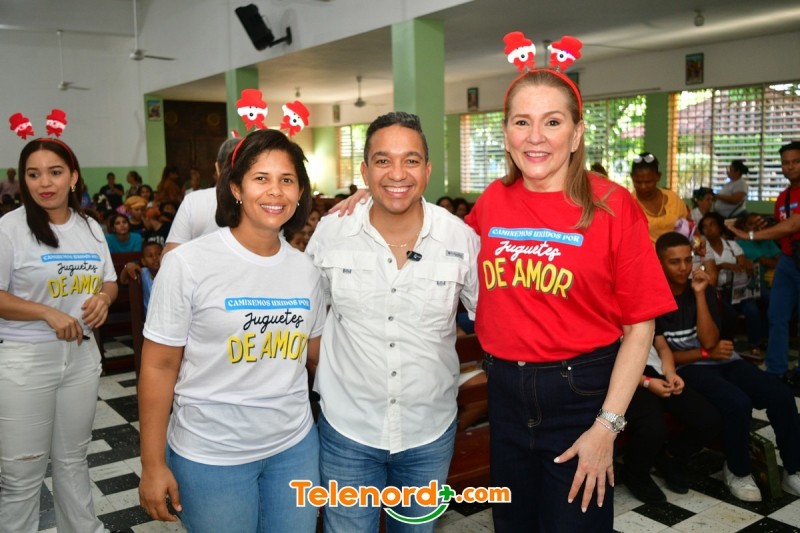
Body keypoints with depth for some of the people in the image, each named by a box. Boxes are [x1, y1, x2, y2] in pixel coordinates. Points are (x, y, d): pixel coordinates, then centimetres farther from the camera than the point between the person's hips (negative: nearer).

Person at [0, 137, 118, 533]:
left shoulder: (90, 228, 7)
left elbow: (110, 282, 15)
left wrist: (103, 298, -7)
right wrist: (48, 313, -21)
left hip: (81, 354, 5)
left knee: (73, 458, 18)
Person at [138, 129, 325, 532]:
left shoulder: (305, 268, 2)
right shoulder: (188, 263, -12)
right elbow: (159, 366, -9)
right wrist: (153, 464, -8)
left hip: (295, 446, 4)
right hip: (210, 455, -4)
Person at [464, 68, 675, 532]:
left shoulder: (612, 207, -13)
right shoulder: (493, 201, 0)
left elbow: (639, 326, -11)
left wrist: (608, 425, -14)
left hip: (581, 393, -4)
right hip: (505, 390, 4)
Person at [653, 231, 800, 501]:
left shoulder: (702, 288, 6)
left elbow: (709, 341, -7)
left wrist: (700, 295, -13)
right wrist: (706, 353, -4)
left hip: (721, 360, 5)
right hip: (687, 368, -5)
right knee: (738, 403, -31)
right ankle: (738, 472, -5)